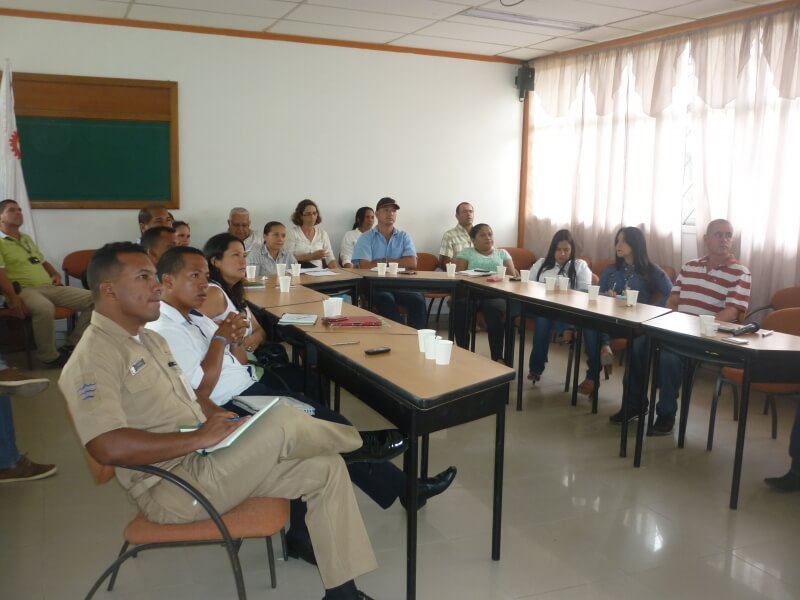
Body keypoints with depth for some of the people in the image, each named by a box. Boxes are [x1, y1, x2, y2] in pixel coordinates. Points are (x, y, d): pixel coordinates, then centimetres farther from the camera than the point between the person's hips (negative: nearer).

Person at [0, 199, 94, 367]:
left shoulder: (27, 239, 28)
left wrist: (55, 274, 14)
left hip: (49, 287, 8)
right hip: (24, 290, -8)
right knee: (45, 308, -42)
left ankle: (74, 343, -1)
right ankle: (49, 356, -22)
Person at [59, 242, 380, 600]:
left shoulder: (149, 339, 14)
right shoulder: (93, 358, -16)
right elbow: (109, 448, -29)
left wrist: (216, 418, 0)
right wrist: (201, 437, -25)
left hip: (203, 461, 10)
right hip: (173, 487, -9)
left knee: (326, 470, -1)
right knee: (284, 421, -25)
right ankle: (357, 441, 9)